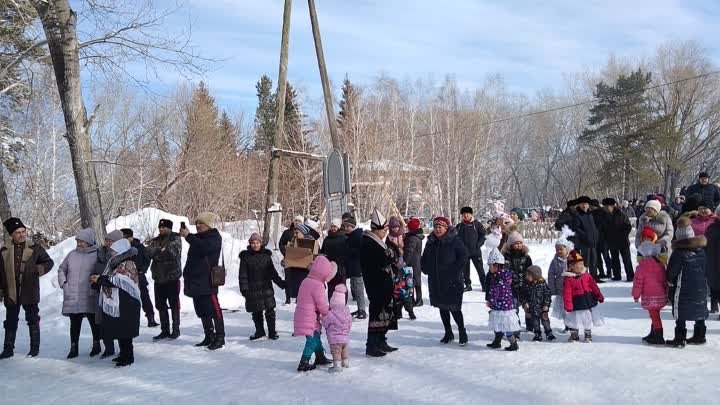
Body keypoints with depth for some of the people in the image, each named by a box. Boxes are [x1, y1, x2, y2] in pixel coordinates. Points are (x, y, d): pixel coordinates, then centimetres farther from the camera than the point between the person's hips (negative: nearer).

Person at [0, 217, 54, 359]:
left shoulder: (35, 248, -2)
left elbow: (49, 262, 5)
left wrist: (38, 270, -14)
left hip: (30, 292, -2)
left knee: (33, 320, 5)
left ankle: (35, 348, 15)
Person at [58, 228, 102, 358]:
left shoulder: (97, 255, -6)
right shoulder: (72, 254, 7)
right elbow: (61, 270, 19)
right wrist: (63, 283, 7)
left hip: (90, 297, -3)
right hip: (72, 297, 3)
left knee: (94, 322, 9)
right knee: (74, 323, 9)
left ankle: (96, 345, 25)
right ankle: (73, 348, 18)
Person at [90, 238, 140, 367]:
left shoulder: (128, 264, -14)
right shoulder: (116, 263, 16)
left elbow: (116, 280, -24)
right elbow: (110, 280, 21)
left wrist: (100, 279, -16)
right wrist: (98, 280, 3)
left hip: (125, 305, -10)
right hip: (115, 304, 10)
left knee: (124, 332, -5)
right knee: (118, 331, 15)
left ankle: (128, 357, 1)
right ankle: (123, 354, 25)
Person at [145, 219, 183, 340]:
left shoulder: (175, 239, -2)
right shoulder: (155, 241, 11)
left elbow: (173, 252, -19)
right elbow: (147, 253, -5)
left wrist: (157, 253, -12)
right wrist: (160, 250, -24)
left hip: (172, 277, -5)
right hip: (158, 278, 5)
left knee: (174, 304, 3)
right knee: (160, 305, 10)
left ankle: (176, 329, 14)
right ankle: (165, 330, 20)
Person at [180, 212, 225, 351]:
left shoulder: (214, 237, -6)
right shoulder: (197, 238, 18)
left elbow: (204, 248, -27)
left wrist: (188, 236, -26)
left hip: (207, 281, -9)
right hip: (195, 280, 9)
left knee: (213, 309, -9)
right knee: (201, 310, 11)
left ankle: (220, 337, -5)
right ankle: (209, 336, 19)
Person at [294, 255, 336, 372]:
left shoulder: (306, 281, 12)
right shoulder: (318, 285, -19)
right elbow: (322, 304, -18)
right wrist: (328, 314, 0)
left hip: (301, 316, 10)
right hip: (309, 319, -10)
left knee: (316, 337, 21)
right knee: (312, 340, -2)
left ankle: (320, 358, 34)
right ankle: (303, 364, -1)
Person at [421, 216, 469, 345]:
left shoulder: (454, 240, -8)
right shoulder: (431, 242, 9)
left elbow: (464, 256, -11)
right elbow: (424, 258, 23)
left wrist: (455, 270, -15)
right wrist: (426, 270, 11)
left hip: (452, 281, -6)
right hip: (435, 281, 6)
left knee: (454, 308, -5)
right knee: (442, 307, 12)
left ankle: (462, 333, 11)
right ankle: (448, 333, 24)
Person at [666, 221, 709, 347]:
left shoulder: (678, 253, -16)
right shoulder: (702, 251, 3)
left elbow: (671, 272, -13)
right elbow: (706, 270, 12)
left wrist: (671, 282, 6)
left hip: (683, 291, -6)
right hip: (701, 288, 7)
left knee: (680, 316, 0)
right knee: (700, 313, 16)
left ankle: (680, 339, 1)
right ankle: (699, 336, 24)